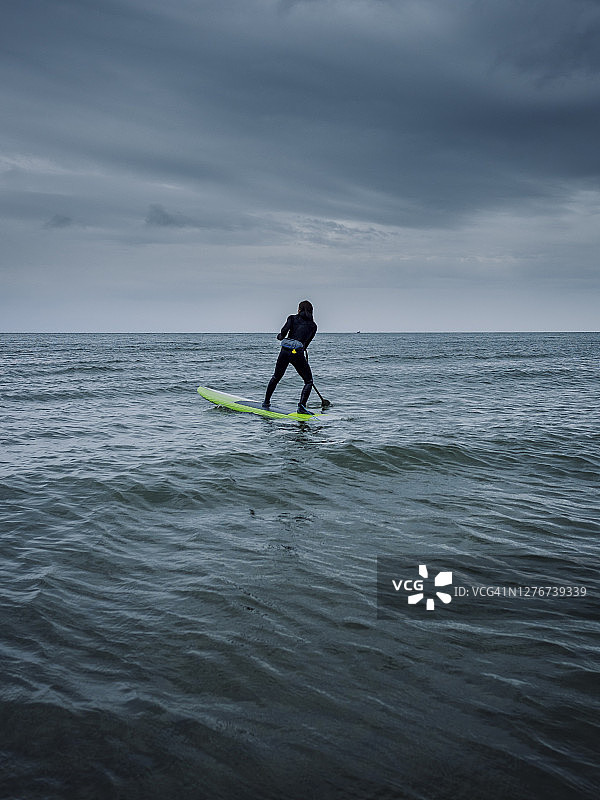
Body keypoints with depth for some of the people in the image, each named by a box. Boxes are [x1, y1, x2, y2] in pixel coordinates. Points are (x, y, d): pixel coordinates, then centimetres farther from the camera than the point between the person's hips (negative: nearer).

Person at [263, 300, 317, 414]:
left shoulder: (292, 318, 12)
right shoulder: (313, 325, 15)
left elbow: (285, 330, -6)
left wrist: (280, 336, 14)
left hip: (284, 351, 2)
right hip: (298, 353, -2)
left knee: (276, 377, 22)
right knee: (308, 381, 9)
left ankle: (266, 402, 32)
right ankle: (301, 406, -6)